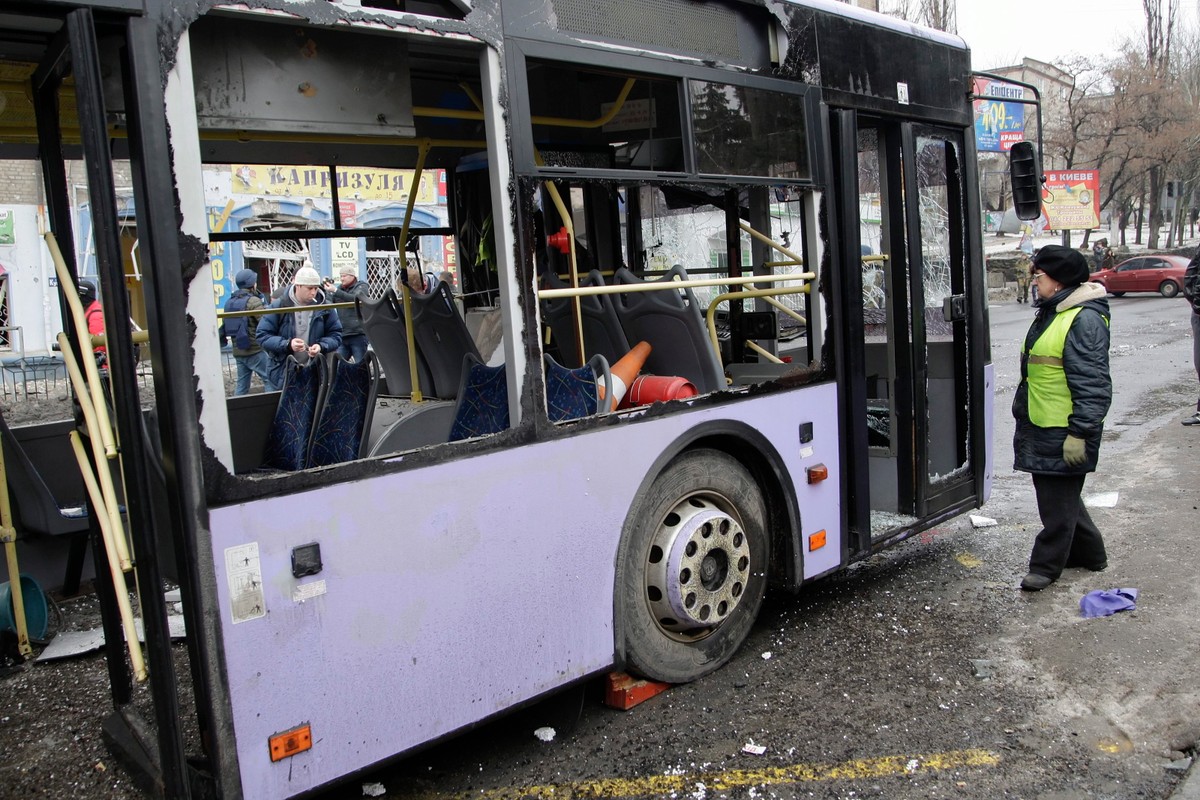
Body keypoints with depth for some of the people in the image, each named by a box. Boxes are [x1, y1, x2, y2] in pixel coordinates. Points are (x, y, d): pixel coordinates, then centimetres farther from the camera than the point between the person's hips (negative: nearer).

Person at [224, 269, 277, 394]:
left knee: (242, 384, 12)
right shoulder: (253, 301, -12)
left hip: (238, 351, 8)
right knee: (271, 381, -4)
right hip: (256, 350, -8)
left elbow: (226, 326, 16)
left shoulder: (229, 302, 13)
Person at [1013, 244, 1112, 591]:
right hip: (1040, 427, 10)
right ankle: (1089, 552, 34)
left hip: (1064, 432, -10)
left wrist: (1079, 432, -23)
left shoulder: (1084, 319, -18)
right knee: (1061, 494, 20)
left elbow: (1093, 384, -21)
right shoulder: (1049, 313, 15)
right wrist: (1024, 412, 26)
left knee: (1058, 500, 1)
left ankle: (1046, 565, 11)